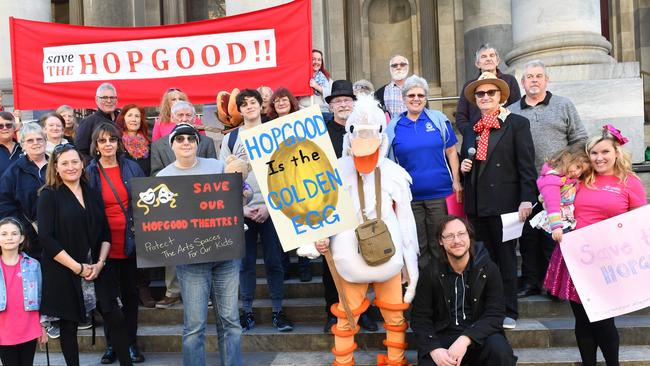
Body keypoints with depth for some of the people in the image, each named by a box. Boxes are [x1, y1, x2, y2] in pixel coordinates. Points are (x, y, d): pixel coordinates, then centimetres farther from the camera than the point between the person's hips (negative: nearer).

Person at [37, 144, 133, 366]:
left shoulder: (92, 193, 8)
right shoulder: (49, 196, -5)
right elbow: (46, 238, -13)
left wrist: (100, 263, -5)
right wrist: (77, 267, -15)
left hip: (95, 271, 4)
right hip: (63, 273, -4)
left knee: (116, 320, 4)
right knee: (69, 326, 8)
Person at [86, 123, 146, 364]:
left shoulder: (132, 167, 2)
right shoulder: (89, 172, -1)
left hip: (130, 242, 1)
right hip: (105, 243, -1)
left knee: (130, 293, 11)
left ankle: (131, 342, 24)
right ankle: (111, 344, 24)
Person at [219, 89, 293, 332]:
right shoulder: (230, 139, 7)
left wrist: (269, 206, -9)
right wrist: (242, 209, -6)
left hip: (271, 209, 0)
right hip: (242, 211, 1)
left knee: (274, 260, 2)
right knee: (245, 262, 5)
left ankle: (278, 311, 13)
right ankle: (247, 312, 16)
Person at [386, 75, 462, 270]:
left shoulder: (438, 119, 2)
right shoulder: (394, 126, 3)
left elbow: (451, 152, 4)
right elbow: (389, 162, 6)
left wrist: (456, 181, -3)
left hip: (440, 193, -1)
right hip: (409, 196, 1)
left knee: (440, 245, 9)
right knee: (417, 246, 11)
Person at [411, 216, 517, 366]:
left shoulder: (488, 268, -3)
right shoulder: (431, 272, -3)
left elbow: (495, 313, -10)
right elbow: (420, 317, -3)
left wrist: (466, 339, -26)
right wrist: (434, 349, -22)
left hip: (479, 334, 1)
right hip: (442, 335, 0)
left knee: (500, 351, -30)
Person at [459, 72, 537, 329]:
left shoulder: (517, 124, 1)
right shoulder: (470, 130, 16)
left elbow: (527, 165, -5)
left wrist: (527, 199, -13)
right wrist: (463, 166, 2)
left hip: (504, 202, -5)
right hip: (476, 204, 5)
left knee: (506, 257, 3)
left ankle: (508, 312, 13)